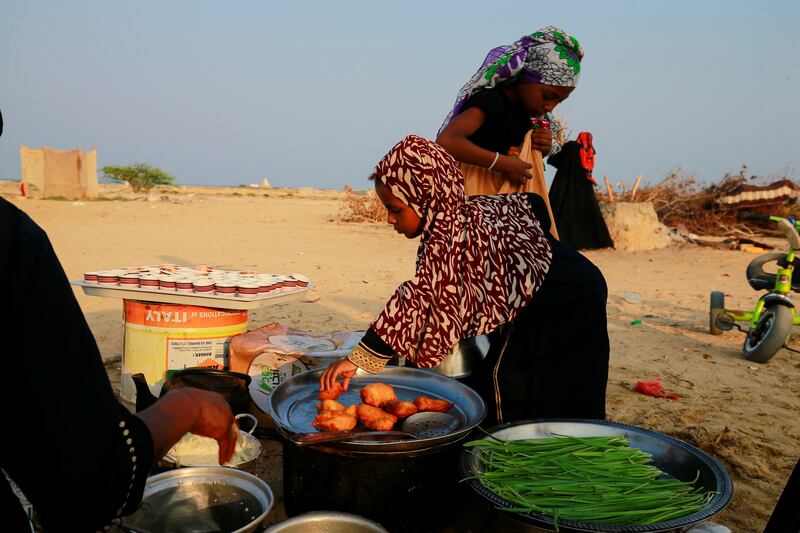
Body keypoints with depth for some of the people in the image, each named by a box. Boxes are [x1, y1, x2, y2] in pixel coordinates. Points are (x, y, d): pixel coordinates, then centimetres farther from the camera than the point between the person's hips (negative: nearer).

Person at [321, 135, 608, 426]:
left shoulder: (453, 238, -32)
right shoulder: (472, 208, -2)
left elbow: (419, 300, -39)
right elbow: (533, 204, 9)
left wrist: (359, 359, -39)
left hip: (562, 310, -10)